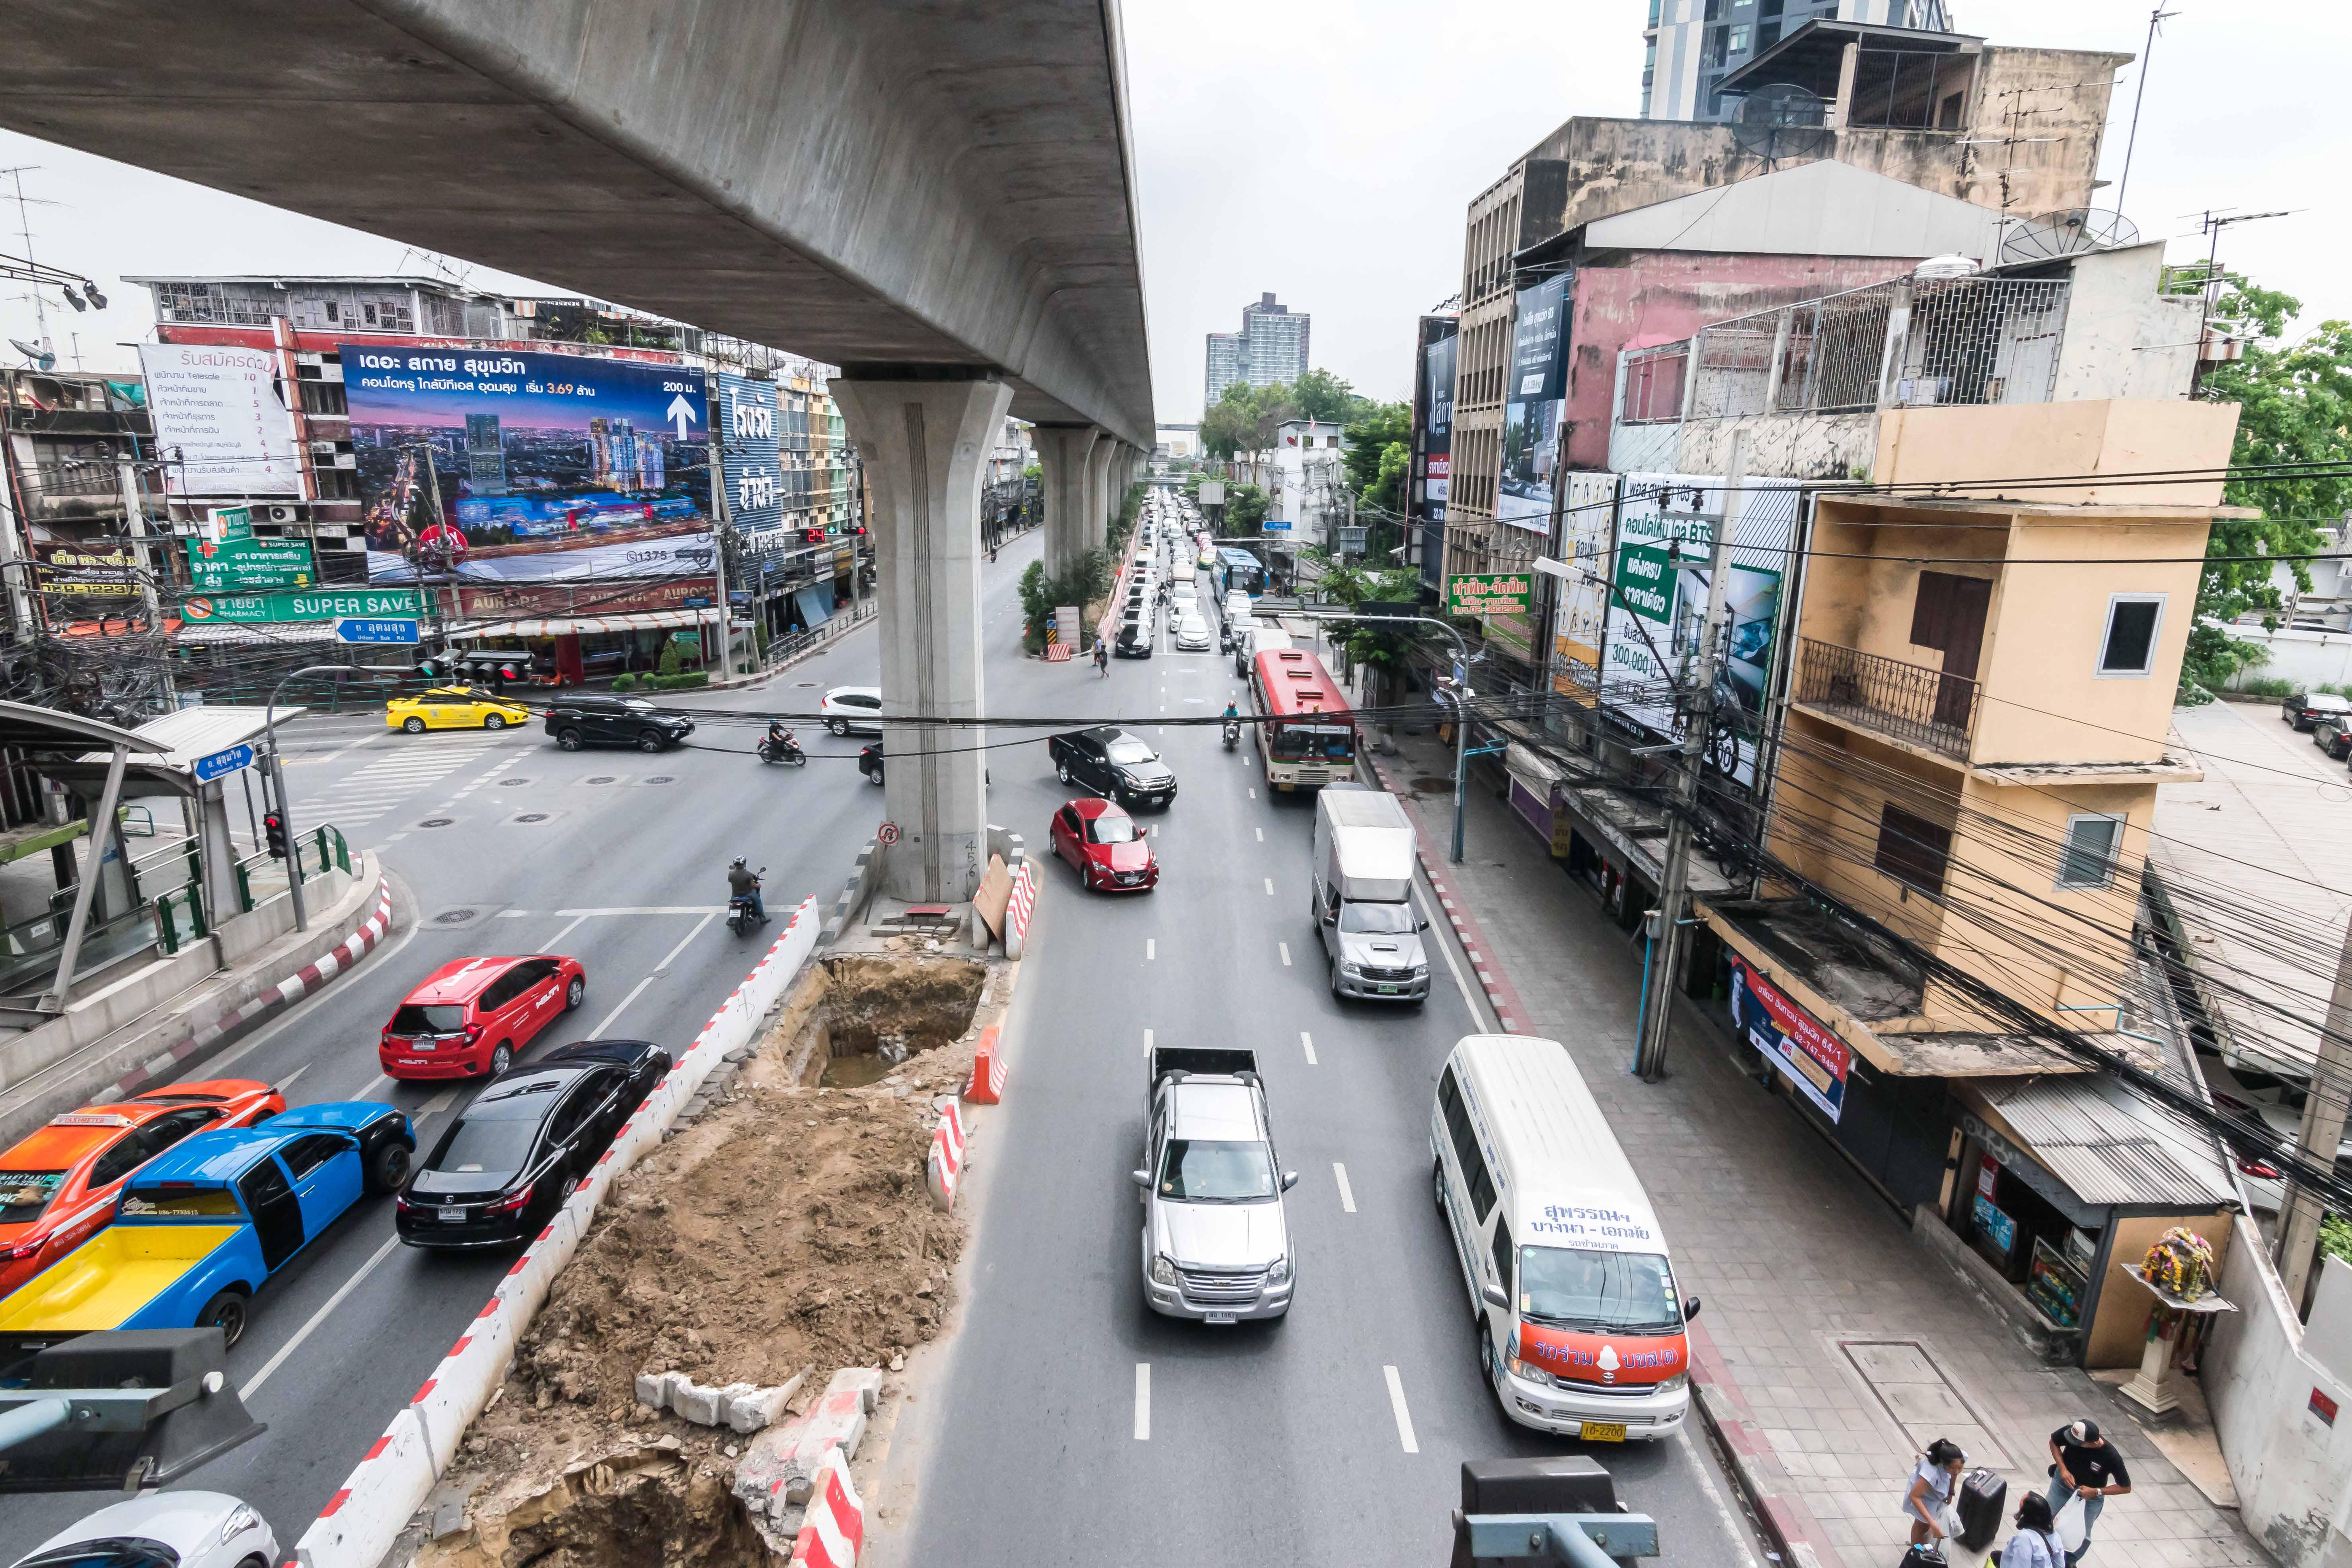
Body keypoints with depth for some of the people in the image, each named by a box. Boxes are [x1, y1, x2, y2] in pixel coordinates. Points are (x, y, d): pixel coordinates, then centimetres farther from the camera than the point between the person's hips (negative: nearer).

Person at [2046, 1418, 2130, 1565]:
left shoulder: (2111, 1457, -34)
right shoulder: (2070, 1432, -30)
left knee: (2081, 1536, 13)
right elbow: (2053, 1442, -7)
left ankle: (2069, 1562, 41)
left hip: (2091, 1497, -2)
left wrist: (2096, 1492, -24)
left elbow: (2126, 1487, -18)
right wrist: (2063, 1469, -18)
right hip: (2064, 1481, 2)